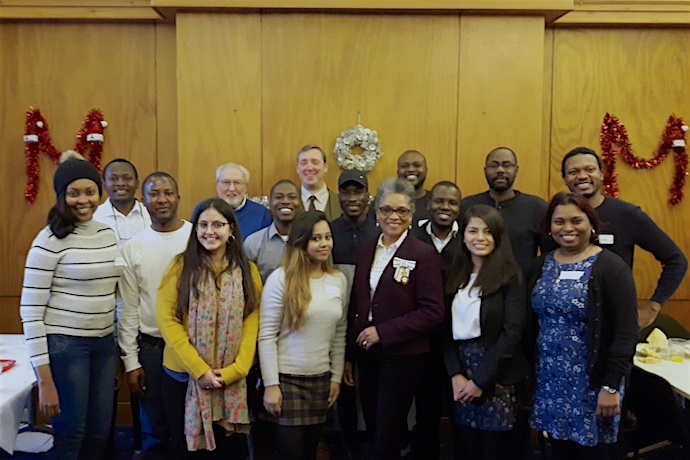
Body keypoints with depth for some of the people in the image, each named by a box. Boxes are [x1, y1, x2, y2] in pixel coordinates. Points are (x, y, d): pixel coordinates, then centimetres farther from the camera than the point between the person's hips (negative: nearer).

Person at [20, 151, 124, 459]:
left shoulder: (108, 234, 6)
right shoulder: (50, 240, -12)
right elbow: (30, 311, -13)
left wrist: (119, 350, 15)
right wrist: (44, 380, -14)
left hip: (104, 344, 6)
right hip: (64, 345, -6)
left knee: (99, 433, 13)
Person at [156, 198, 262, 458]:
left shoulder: (248, 271, 2)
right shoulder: (181, 265, -3)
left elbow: (251, 323, -2)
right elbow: (166, 319, -10)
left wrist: (236, 370, -14)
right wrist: (198, 368, -15)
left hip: (232, 379, 1)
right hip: (183, 374, -1)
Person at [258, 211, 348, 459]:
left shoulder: (339, 280, 4)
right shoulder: (281, 278, -11)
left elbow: (339, 334, 11)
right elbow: (266, 335, -11)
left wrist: (336, 377, 10)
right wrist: (271, 384, -13)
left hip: (321, 380, 5)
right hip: (286, 379, -4)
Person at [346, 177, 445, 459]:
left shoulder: (424, 254, -10)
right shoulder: (366, 249, 7)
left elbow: (433, 311, -14)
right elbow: (356, 304, 11)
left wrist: (383, 332, -17)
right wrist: (350, 353, 9)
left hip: (403, 357, -5)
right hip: (367, 355, 6)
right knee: (373, 432, 16)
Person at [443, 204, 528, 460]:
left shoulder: (510, 275, -7)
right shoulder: (455, 274, 8)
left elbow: (512, 333, -12)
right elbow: (447, 328, 5)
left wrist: (480, 380, -12)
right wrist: (455, 374, -7)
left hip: (496, 375, -4)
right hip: (461, 370, 4)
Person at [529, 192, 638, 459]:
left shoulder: (610, 266, -10)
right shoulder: (542, 264, 6)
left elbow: (626, 333, -13)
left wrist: (611, 386, -15)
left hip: (592, 380, -4)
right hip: (550, 379, 5)